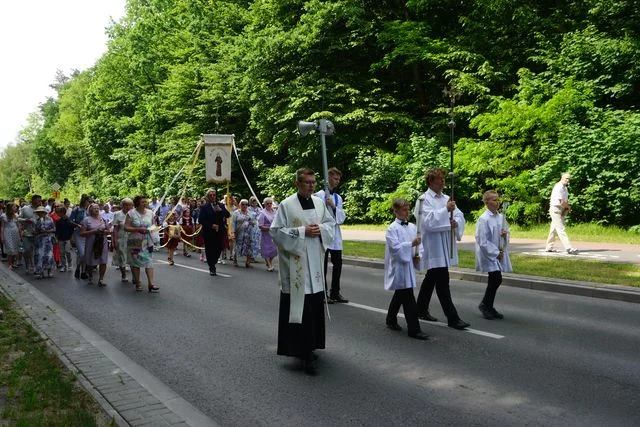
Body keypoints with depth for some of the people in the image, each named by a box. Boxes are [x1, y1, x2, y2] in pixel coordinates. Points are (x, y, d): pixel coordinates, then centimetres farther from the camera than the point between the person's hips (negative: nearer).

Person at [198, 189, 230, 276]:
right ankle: (212, 269, 13)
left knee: (219, 249, 2)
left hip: (219, 232, 3)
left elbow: (227, 215, 1)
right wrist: (211, 225, -16)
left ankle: (212, 265, 25)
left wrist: (221, 210, -16)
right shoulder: (204, 207, -2)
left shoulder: (221, 205, 10)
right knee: (209, 250, 1)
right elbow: (201, 220, -8)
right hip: (208, 232, -3)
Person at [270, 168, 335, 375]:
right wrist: (302, 231, -17)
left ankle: (309, 345, 28)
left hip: (315, 261, 6)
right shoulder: (286, 205, -8)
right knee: (299, 306, -7)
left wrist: (321, 229, -7)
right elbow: (276, 231, -11)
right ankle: (303, 351, -2)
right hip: (295, 263, -6)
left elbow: (331, 223, 15)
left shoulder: (319, 202, 7)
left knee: (314, 305, 11)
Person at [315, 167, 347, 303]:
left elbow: (342, 218, 5)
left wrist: (334, 207, -10)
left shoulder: (338, 197, 11)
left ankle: (335, 292, 17)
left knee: (337, 263, 6)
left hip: (335, 235, 5)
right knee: (323, 264, 3)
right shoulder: (319, 195, -7)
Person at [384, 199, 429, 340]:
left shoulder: (412, 227, 9)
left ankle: (391, 320, 37)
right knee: (408, 299, -9)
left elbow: (416, 243, 18)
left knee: (400, 295, 20)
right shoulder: (392, 228, -11)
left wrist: (416, 255, 0)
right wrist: (412, 244, -27)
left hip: (408, 265, 8)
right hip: (398, 267, -8)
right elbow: (395, 246, -19)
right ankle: (414, 329, -6)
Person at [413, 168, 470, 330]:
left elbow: (460, 216, 7)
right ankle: (452, 318, -3)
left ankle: (421, 310, 32)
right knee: (442, 282, -7)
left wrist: (456, 222, -15)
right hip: (433, 247, -8)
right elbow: (428, 222, -18)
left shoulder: (446, 198, 12)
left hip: (445, 246, 8)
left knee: (431, 279, 18)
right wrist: (446, 210, -24)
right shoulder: (424, 199, -8)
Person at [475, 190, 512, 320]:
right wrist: (496, 253, -13)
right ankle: (484, 304, 6)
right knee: (497, 279, -14)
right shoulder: (483, 219, -13)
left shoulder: (501, 217, 6)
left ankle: (489, 307, 22)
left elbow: (506, 232, 16)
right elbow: (483, 241, -15)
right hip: (488, 254, -7)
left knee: (494, 281, 10)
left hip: (499, 253, 7)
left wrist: (505, 234, -7)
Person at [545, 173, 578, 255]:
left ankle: (549, 247, 21)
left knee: (554, 230, 14)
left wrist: (567, 207, 1)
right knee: (561, 229, -13)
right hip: (555, 210, -10)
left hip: (561, 211, 10)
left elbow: (566, 201, 21)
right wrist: (569, 207, -3)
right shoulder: (558, 187, -17)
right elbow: (562, 202, -21)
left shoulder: (565, 188, 14)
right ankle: (569, 249, -19)